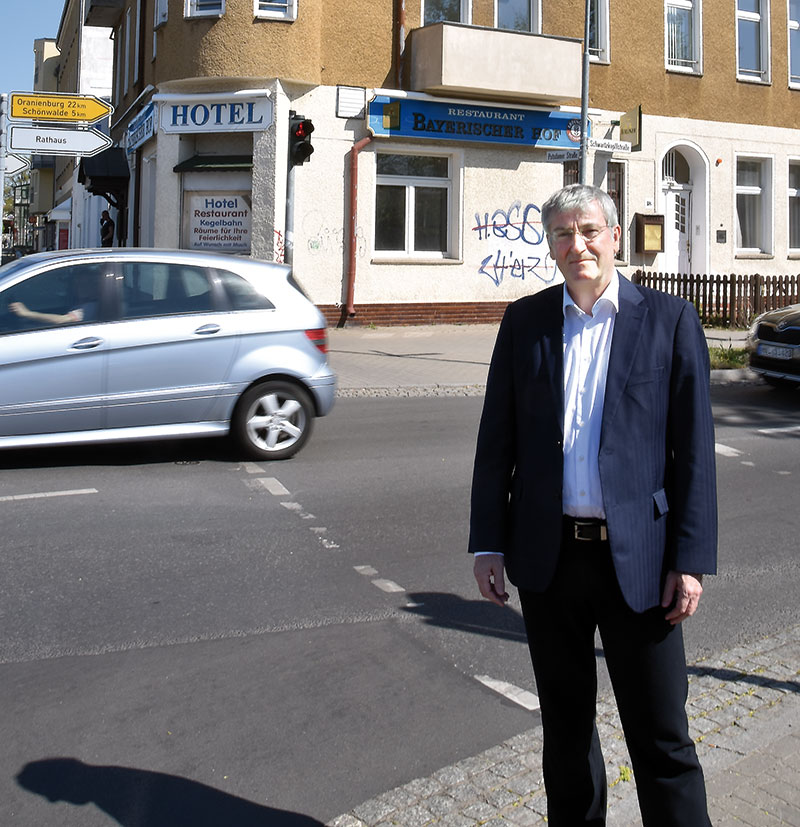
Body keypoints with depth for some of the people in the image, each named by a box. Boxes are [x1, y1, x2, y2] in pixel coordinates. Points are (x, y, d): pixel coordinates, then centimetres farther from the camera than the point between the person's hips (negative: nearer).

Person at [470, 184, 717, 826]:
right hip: (549, 556, 3)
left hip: (638, 557, -2)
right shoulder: (524, 321, 6)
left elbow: (694, 450, -3)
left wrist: (692, 560, -7)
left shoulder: (669, 320, -1)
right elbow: (496, 441, 7)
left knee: (662, 738, 5)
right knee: (565, 725, 17)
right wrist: (488, 543, 2)